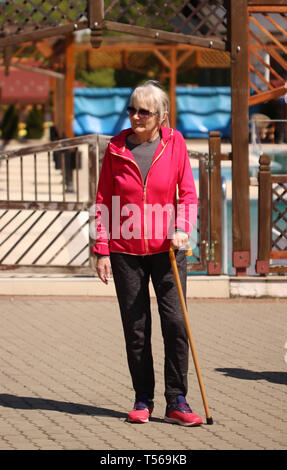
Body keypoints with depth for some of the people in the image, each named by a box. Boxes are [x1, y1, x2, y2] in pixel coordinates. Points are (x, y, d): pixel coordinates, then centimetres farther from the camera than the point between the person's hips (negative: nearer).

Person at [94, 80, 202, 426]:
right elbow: (103, 202, 3)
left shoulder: (174, 144, -1)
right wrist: (102, 250, -2)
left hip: (167, 250, -1)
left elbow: (188, 193, 1)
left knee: (175, 322, -8)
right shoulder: (117, 148, 0)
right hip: (126, 253, 1)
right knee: (136, 329, 5)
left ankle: (176, 402, -2)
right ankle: (143, 400, 16)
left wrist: (181, 229, -16)